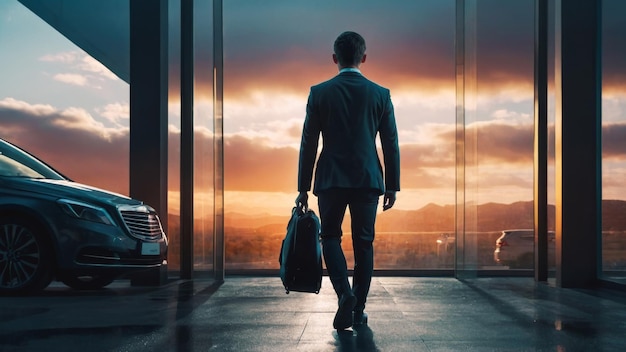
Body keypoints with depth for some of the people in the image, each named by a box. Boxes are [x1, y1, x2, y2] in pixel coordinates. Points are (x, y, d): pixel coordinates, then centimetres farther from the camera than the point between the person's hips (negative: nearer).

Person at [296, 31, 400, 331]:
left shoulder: (319, 93, -3)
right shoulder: (380, 94, 0)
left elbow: (308, 144, -2)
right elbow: (391, 145, 2)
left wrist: (303, 188, 5)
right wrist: (392, 186, 10)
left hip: (330, 180, -1)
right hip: (368, 180, 1)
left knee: (330, 237, 15)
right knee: (363, 243, 11)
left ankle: (344, 293, -7)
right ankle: (358, 309, 15)